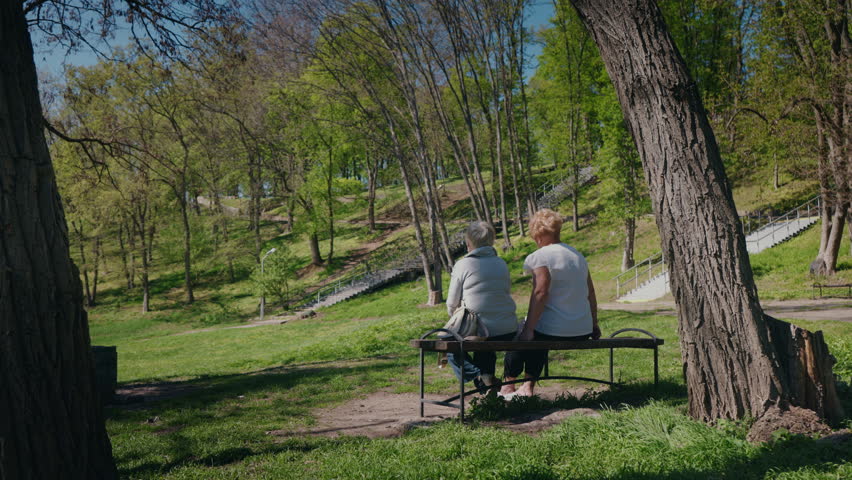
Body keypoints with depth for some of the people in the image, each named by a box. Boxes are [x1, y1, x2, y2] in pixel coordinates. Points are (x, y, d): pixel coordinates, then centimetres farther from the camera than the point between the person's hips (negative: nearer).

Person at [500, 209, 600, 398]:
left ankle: (508, 387, 33)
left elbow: (540, 293, -20)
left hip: (552, 330, -7)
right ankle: (528, 386, 35)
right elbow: (590, 293, 15)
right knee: (537, 339, 33)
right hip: (583, 331, 7)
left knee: (519, 337, 21)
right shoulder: (579, 256, 12)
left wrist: (528, 329, -18)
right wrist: (594, 325, 24)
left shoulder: (541, 256, -11)